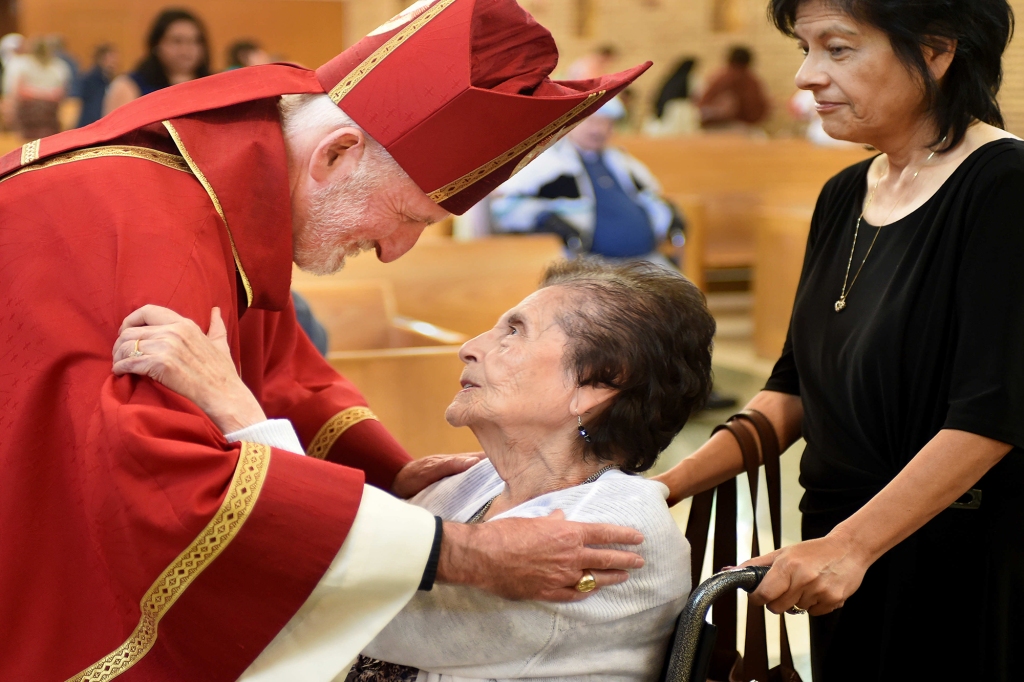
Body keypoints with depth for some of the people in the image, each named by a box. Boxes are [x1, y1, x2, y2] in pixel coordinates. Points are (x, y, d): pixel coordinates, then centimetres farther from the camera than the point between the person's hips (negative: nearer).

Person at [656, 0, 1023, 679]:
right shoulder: (843, 196, 10)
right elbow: (798, 388, 13)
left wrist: (849, 545, -26)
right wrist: (665, 488, 3)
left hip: (964, 565, -7)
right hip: (845, 560, 7)